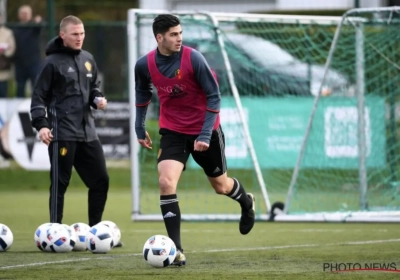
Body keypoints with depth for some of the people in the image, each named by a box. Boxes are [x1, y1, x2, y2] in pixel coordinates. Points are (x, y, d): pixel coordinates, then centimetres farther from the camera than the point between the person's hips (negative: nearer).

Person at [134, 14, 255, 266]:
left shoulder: (193, 59, -21)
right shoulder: (145, 65, -10)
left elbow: (214, 96, -14)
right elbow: (143, 92, 13)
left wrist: (206, 134, -20)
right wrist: (140, 127, 14)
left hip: (205, 129, -2)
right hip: (173, 130, 2)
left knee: (220, 185, 14)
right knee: (166, 182, -19)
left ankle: (247, 203, 52)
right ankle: (176, 249, -15)